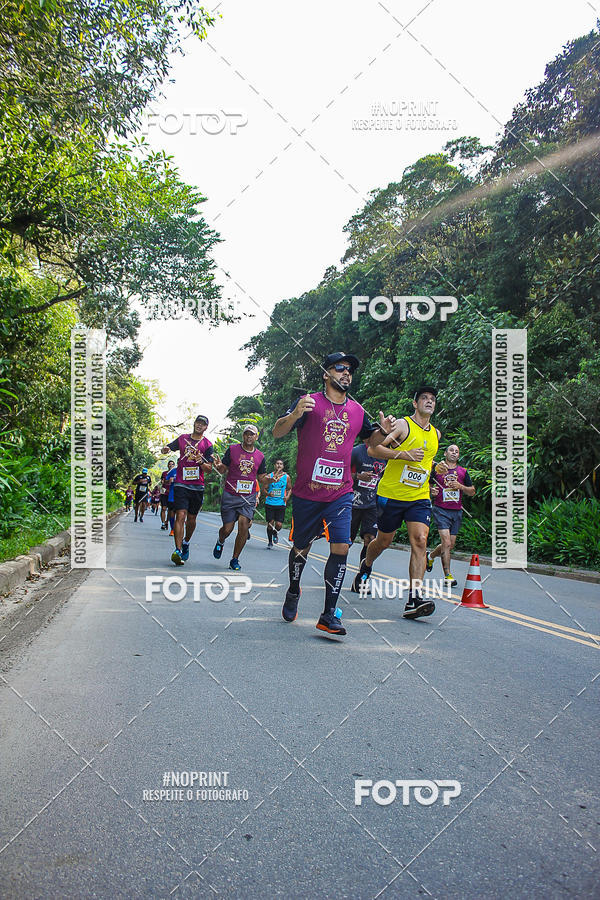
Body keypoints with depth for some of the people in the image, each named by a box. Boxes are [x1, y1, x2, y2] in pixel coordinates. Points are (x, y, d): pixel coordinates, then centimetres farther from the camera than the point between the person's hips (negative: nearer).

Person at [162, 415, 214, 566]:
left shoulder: (207, 445, 4)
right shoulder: (183, 439, 9)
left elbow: (209, 469, 2)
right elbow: (166, 449, 17)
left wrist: (201, 461, -19)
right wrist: (166, 449, -7)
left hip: (198, 486, 1)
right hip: (181, 484, -1)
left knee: (191, 518, 9)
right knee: (180, 515, -14)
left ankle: (186, 542, 35)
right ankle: (177, 551, -18)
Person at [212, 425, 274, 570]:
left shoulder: (260, 456, 9)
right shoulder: (232, 449, 2)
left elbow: (261, 478, 17)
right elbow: (223, 470, 5)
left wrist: (271, 479, -4)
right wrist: (219, 466, -18)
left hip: (249, 497, 1)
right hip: (230, 495, -1)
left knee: (243, 526, -14)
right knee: (227, 528, 2)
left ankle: (235, 559, 2)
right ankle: (220, 542, 39)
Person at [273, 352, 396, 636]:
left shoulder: (357, 410, 10)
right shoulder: (310, 402, -3)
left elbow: (371, 440, 25)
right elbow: (277, 432, -10)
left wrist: (383, 431, 2)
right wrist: (294, 415, -31)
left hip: (341, 493, 3)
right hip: (307, 493, -2)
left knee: (341, 548, -11)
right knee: (301, 548, 10)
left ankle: (329, 615, -3)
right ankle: (293, 592, 39)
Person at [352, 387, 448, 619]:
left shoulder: (436, 434, 13)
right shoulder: (402, 425, -7)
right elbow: (373, 449, -14)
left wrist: (437, 468, 10)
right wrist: (405, 454, -22)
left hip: (419, 497, 4)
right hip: (391, 495, -4)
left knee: (420, 541, -14)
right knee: (383, 541, 11)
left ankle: (415, 599, -19)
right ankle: (366, 567, 44)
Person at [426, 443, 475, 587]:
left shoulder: (463, 471, 11)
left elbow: (472, 492, 12)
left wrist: (461, 487, -6)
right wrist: (431, 491, -10)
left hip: (457, 512, 4)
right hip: (441, 510, -4)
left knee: (451, 545, 7)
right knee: (446, 543, -15)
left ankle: (430, 556, 36)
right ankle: (447, 575, -10)